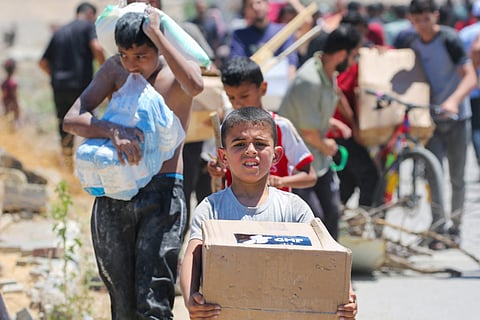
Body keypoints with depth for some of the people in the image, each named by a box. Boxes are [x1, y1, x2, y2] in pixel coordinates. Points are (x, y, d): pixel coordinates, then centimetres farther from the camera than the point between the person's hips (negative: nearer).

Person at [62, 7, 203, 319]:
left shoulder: (177, 71, -2)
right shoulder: (116, 69, 5)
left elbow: (195, 85, -29)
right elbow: (71, 120, -6)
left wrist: (155, 33, -23)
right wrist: (113, 130, -26)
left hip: (162, 195, -3)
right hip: (112, 197, 3)